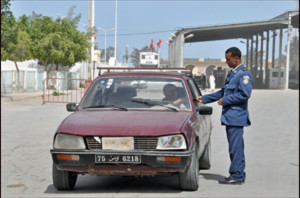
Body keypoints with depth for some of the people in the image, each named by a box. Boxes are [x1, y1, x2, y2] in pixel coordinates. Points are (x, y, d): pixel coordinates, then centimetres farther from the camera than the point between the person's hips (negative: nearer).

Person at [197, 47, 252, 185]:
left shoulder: (244, 74, -11)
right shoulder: (232, 73, 19)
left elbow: (245, 94, -20)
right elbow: (224, 92, 26)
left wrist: (226, 100, -15)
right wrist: (204, 98, 23)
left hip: (236, 116, -10)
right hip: (229, 116, 10)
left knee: (236, 147, -7)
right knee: (235, 147, 12)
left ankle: (237, 176, -2)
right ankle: (239, 175, 19)